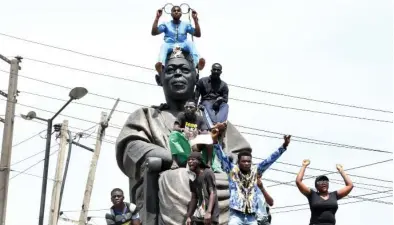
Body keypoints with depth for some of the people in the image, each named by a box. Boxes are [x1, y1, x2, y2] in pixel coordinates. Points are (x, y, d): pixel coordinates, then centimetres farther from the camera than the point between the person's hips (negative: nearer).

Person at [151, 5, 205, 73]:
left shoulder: (186, 25, 18)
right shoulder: (166, 24, 16)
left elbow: (198, 34, 7)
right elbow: (154, 33, 4)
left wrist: (195, 19, 0)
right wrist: (157, 18, -3)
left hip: (183, 46, 1)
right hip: (170, 46, 0)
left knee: (189, 43, -31)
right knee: (164, 45, -33)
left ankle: (197, 62, -54)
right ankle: (161, 64, -61)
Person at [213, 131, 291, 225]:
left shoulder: (255, 171, 12)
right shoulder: (232, 171, 5)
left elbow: (269, 160, 9)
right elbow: (223, 158, -6)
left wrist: (283, 146, 1)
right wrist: (215, 141, -21)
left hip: (251, 217, 4)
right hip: (236, 215, -3)